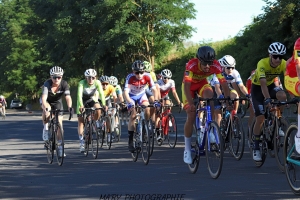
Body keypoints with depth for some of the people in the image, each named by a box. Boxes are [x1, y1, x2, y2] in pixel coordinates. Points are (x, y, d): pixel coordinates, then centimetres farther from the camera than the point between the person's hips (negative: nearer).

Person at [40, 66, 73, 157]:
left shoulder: (64, 84, -26)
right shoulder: (47, 84, -32)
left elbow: (68, 97, -36)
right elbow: (44, 98, -43)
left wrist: (70, 107, -55)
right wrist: (46, 108, -60)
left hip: (57, 102, 2)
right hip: (46, 102, -2)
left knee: (59, 123, -6)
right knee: (47, 109, -38)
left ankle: (60, 147, 3)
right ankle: (46, 128, -16)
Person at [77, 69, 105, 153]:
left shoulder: (97, 83, -24)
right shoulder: (82, 83, -29)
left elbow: (101, 93, -33)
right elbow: (79, 95, -40)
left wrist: (104, 105, -47)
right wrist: (81, 106, -55)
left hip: (92, 100, 1)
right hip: (82, 102, -1)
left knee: (98, 110, -30)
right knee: (80, 121, -7)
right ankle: (81, 141, -2)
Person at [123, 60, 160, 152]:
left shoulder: (147, 76, -27)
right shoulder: (130, 78, -32)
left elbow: (154, 89, -28)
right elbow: (126, 92, -39)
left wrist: (156, 101, -44)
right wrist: (130, 103, -55)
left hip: (141, 95, 2)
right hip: (131, 96, -2)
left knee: (147, 110, -23)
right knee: (133, 115, -18)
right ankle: (130, 141, -13)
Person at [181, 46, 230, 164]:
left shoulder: (216, 66, -28)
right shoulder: (192, 65, -36)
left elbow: (224, 84, -28)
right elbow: (186, 86, -39)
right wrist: (191, 103, -49)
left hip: (202, 84, 2)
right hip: (190, 86, -2)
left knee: (209, 94, -32)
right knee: (191, 115, -13)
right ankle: (187, 149, -1)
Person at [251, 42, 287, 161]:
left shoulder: (283, 64, -21)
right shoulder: (262, 63, -33)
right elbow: (263, 84, -43)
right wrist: (267, 100, -55)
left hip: (271, 85, 3)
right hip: (257, 88, -3)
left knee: (282, 96, -31)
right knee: (260, 118, -13)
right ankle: (256, 148, 0)